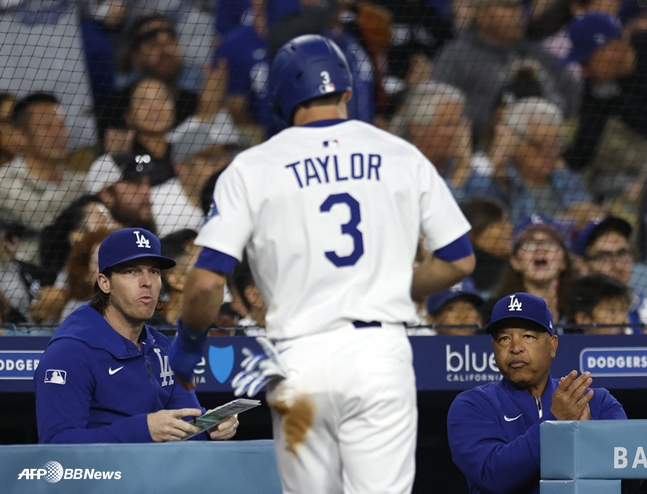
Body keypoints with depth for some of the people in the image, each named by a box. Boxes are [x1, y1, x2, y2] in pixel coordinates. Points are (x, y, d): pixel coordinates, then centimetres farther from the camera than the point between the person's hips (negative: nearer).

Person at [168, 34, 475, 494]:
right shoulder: (401, 156, 8)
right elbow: (460, 260, 10)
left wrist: (188, 341, 14)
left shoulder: (252, 167, 2)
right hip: (381, 351, 0)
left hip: (300, 357, 0)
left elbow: (207, 282, -4)